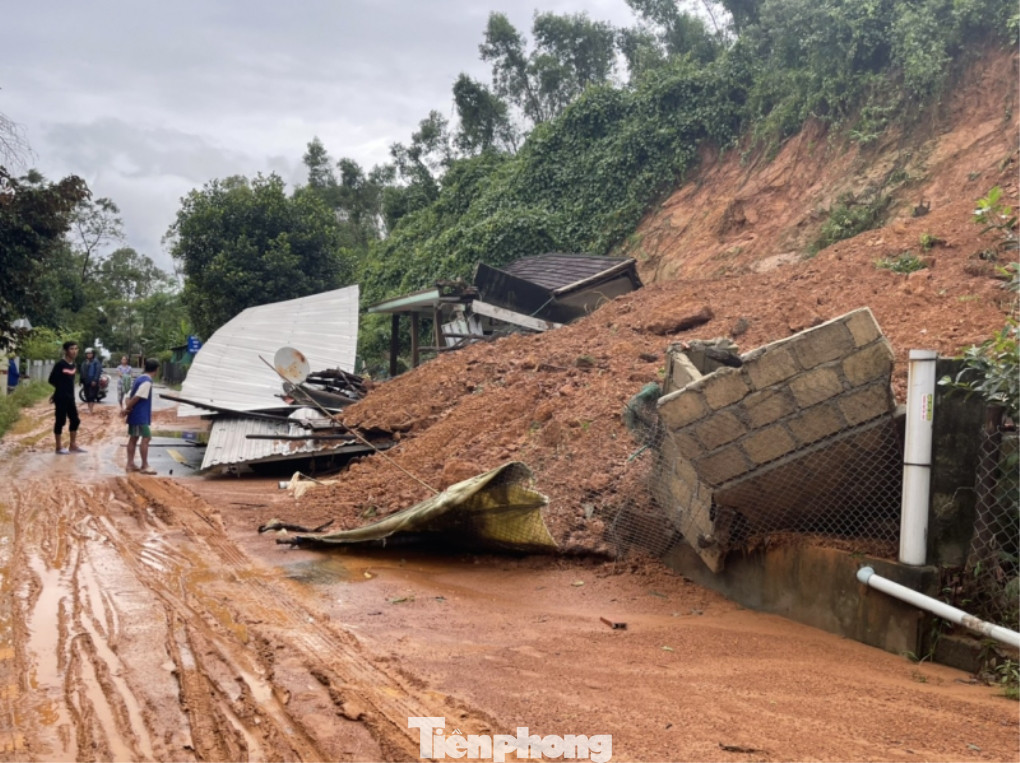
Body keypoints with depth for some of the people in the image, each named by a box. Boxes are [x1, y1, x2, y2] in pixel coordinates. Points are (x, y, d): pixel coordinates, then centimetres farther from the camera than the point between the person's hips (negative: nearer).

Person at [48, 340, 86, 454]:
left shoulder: (74, 365, 9)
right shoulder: (60, 364, -15)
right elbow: (51, 380, -13)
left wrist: (68, 388, 9)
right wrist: (61, 388, -1)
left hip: (70, 397, 8)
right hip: (61, 397, -8)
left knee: (75, 420, 11)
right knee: (61, 421, -2)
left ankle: (73, 446, 20)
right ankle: (59, 447, 7)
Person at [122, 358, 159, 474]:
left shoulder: (140, 379, 14)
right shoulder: (147, 381, -16)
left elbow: (131, 396, 10)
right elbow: (136, 397, -21)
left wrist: (126, 408, -2)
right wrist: (127, 409, -12)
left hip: (135, 415, 10)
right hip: (140, 416, -10)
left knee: (133, 438, 11)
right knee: (146, 438, -7)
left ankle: (130, 464, 14)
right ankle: (144, 466, -7)